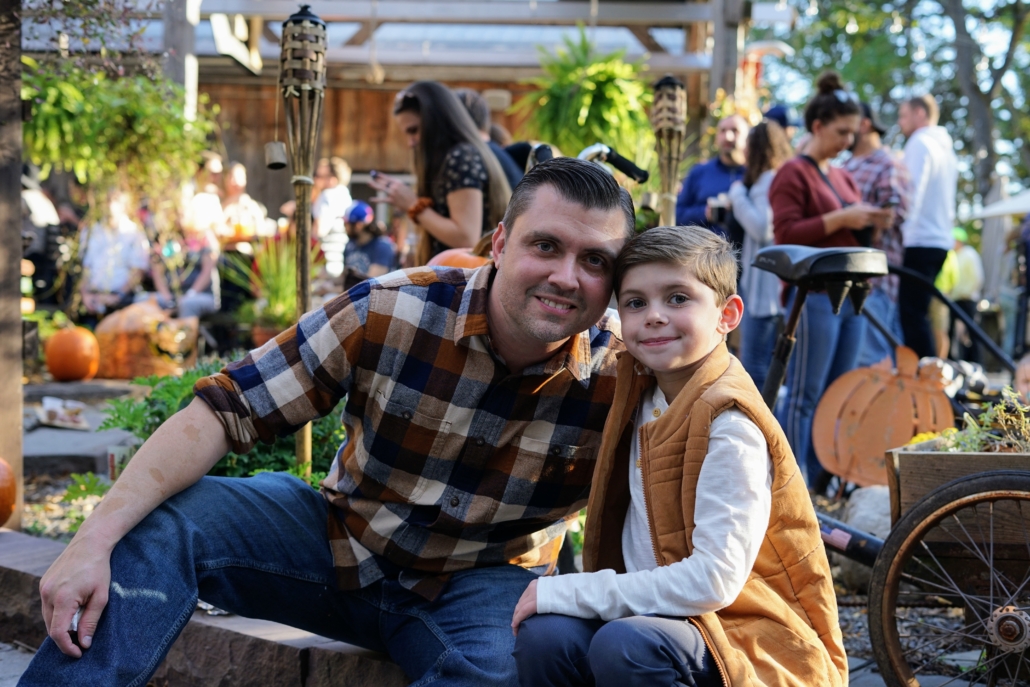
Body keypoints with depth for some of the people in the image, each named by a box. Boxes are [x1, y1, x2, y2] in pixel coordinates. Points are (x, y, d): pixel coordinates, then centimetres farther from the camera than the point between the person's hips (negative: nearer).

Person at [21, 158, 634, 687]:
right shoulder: (391, 311, -19)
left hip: (479, 584, -1)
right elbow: (224, 411, -19)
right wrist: (97, 538, -28)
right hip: (341, 539, 1)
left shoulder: (618, 375, -17)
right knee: (156, 521, -19)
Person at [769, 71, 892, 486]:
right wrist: (839, 219, -19)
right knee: (805, 395, -6)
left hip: (851, 296, 8)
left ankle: (825, 477, 15)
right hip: (814, 294, -8)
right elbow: (786, 234, -14)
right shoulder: (793, 174, -5)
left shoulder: (843, 178, 20)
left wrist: (870, 225, 7)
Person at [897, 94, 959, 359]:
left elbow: (912, 191, -15)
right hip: (941, 240, 9)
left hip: (919, 241, -9)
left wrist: (902, 229, -14)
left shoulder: (920, 143, -6)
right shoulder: (946, 148, 20)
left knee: (911, 314, -10)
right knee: (917, 314, 11)